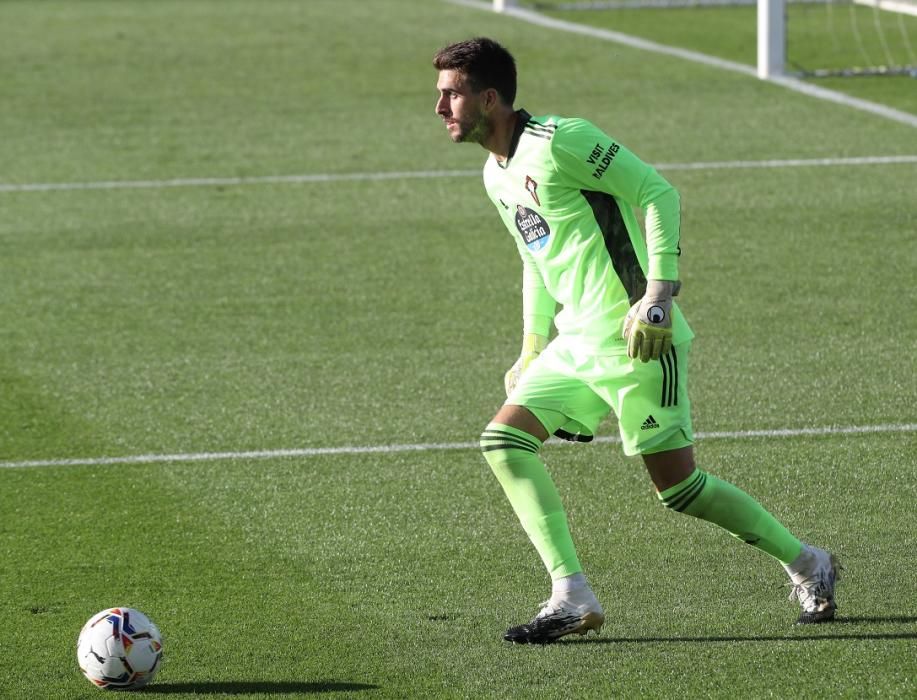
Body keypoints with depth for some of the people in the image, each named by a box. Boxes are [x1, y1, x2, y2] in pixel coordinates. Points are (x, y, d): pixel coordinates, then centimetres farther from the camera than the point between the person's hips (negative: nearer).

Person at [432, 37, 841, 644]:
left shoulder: (557, 143, -15)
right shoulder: (497, 175, 13)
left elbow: (658, 193, -16)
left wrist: (659, 295, -22)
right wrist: (532, 352, 22)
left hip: (634, 339, -9)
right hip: (575, 343, 9)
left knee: (678, 487, -5)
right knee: (504, 440, -8)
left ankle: (806, 564, 15)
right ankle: (572, 597, -11)